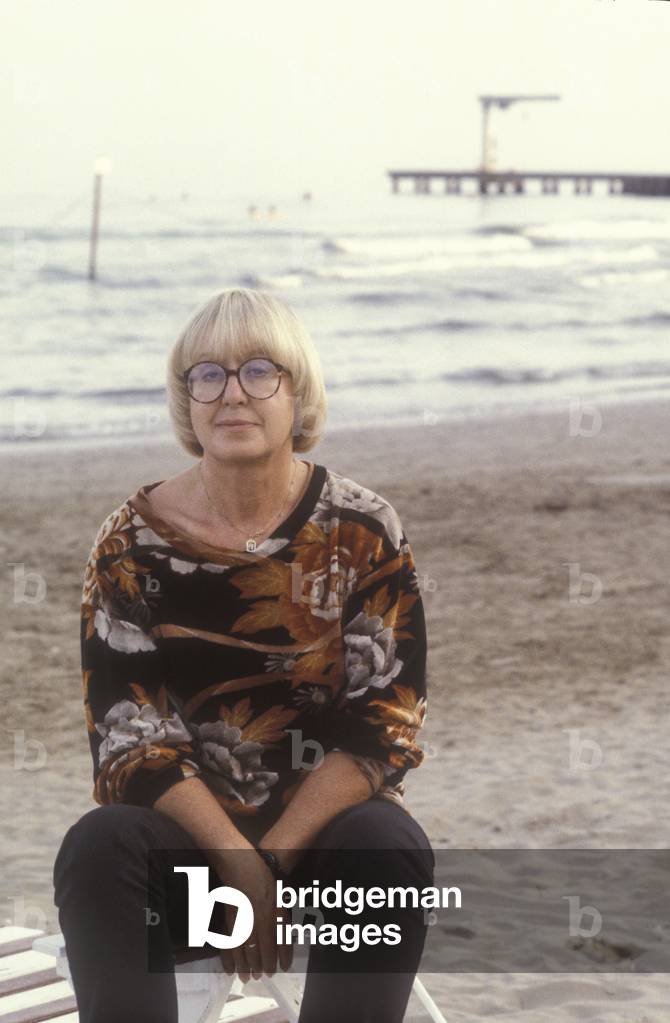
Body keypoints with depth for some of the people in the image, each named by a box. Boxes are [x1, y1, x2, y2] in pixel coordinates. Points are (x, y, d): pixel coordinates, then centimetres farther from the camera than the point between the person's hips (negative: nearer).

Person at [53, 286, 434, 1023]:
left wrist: (272, 858, -18)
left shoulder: (364, 533, -4)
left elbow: (386, 726, -8)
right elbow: (129, 733, -8)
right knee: (96, 850, -31)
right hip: (186, 826, 1)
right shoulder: (133, 541, -3)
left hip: (324, 822, 0)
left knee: (391, 851, -33)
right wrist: (236, 860, -22)